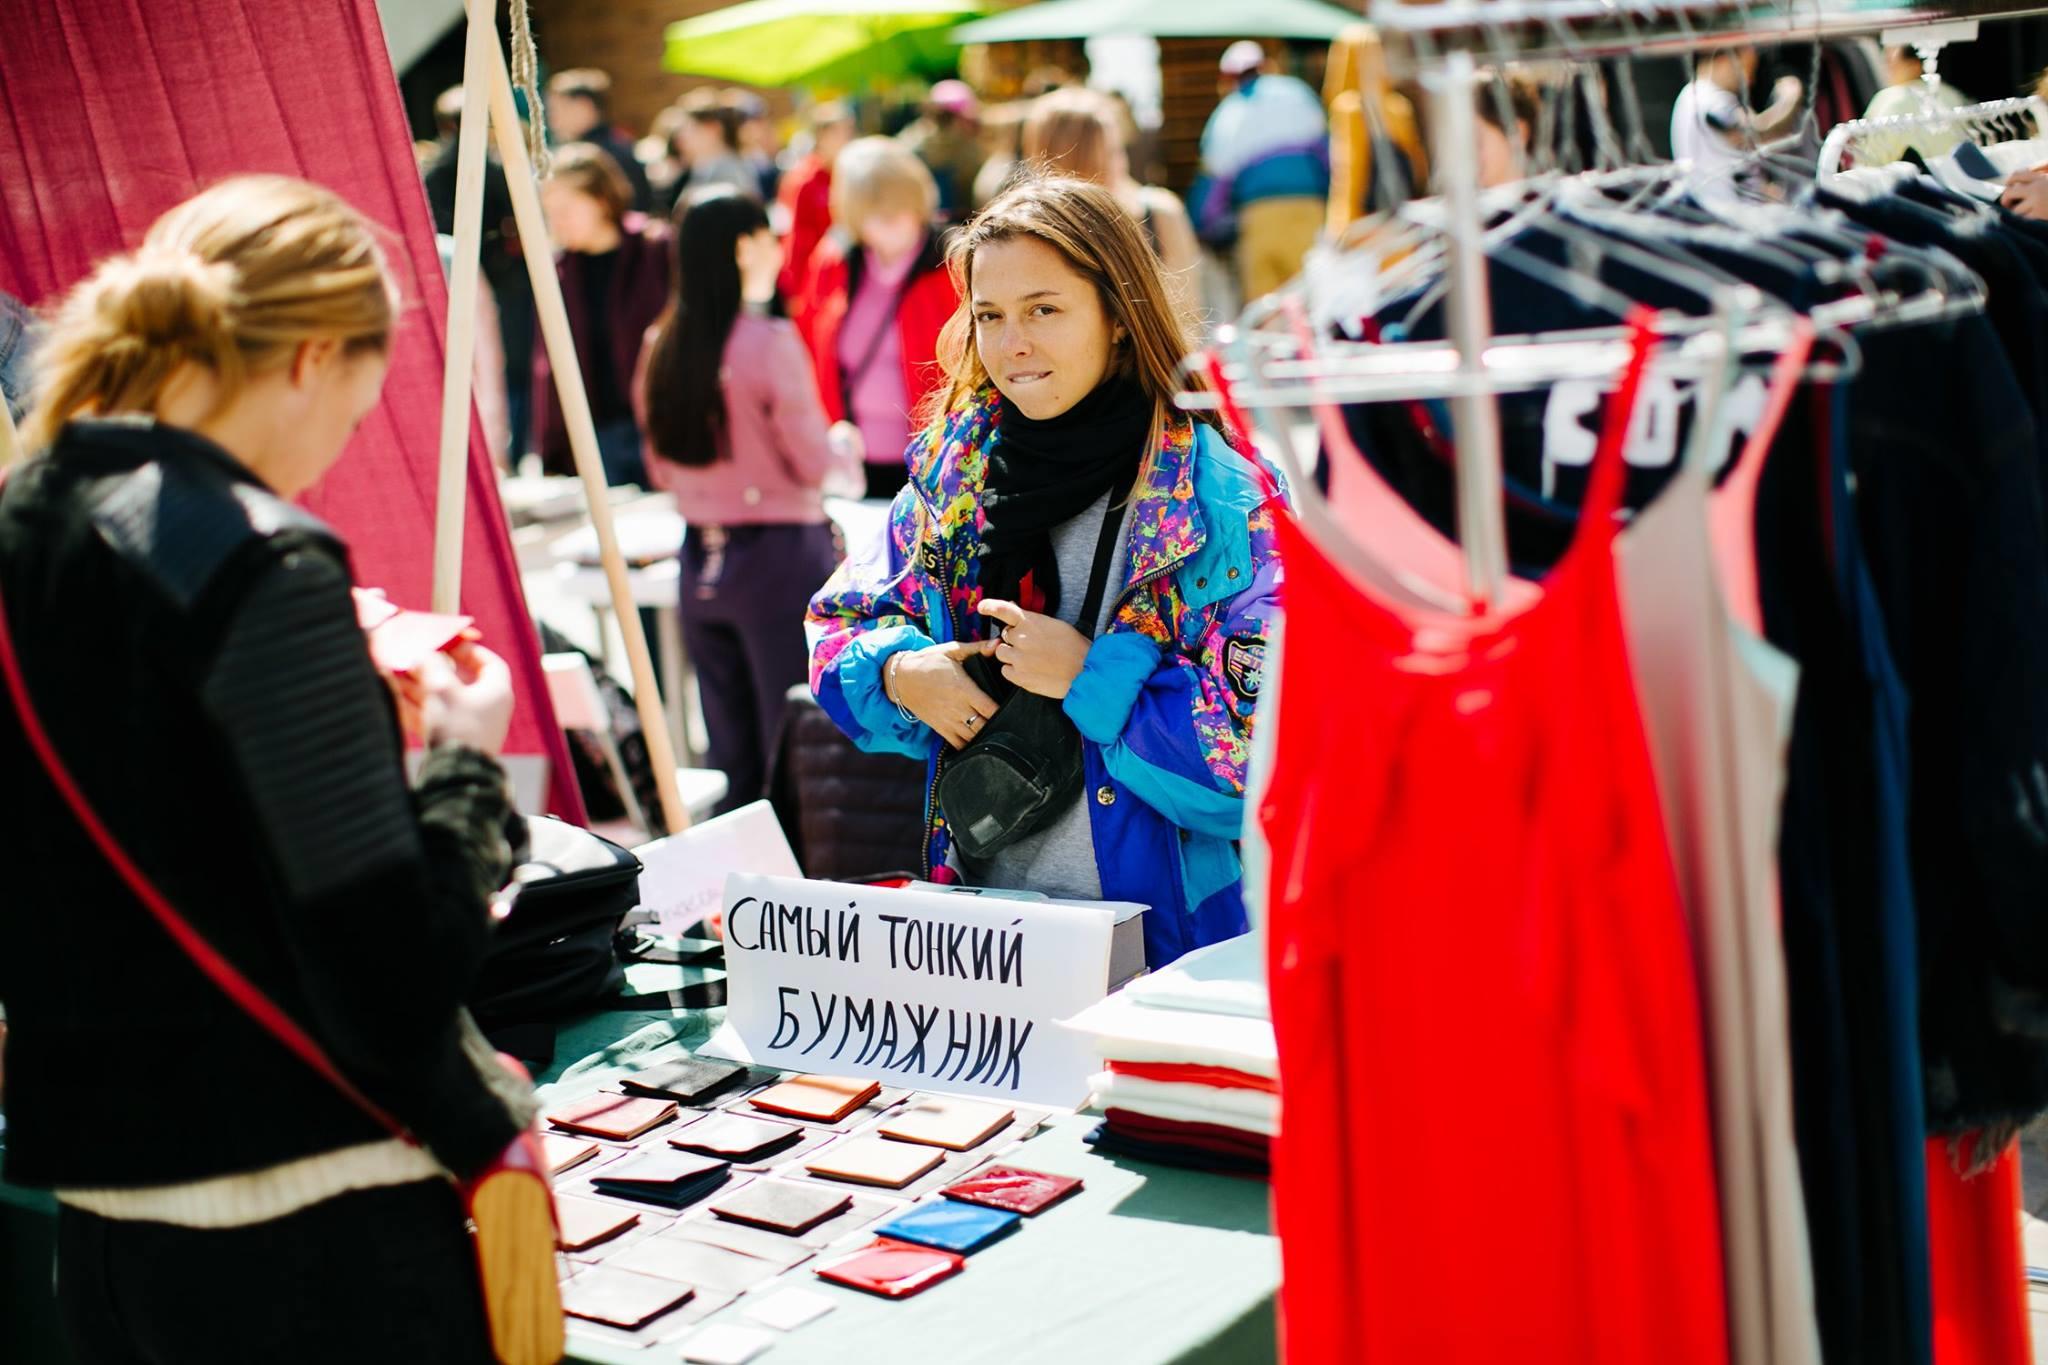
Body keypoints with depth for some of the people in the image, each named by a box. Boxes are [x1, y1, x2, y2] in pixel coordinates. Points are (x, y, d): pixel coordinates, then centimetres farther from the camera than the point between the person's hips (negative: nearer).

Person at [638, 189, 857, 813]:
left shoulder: (660, 346, 3)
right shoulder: (769, 343, -15)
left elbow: (662, 469, 12)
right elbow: (815, 463, -10)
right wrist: (848, 454, 10)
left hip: (700, 561, 6)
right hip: (780, 555, -6)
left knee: (729, 755, 14)